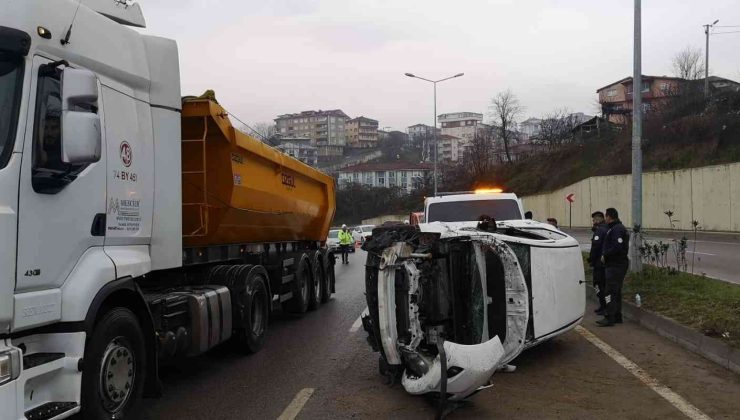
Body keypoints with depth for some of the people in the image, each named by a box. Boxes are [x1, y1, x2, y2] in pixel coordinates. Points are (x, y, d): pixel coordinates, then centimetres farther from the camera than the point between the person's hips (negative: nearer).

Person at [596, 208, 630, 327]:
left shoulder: (617, 229, -16)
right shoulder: (618, 228, 18)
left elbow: (617, 247, -27)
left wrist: (605, 255, -15)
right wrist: (605, 255, 9)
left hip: (615, 265, -11)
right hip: (616, 264, 11)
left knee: (610, 291, -10)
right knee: (616, 291, 15)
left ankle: (609, 318, -10)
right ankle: (617, 316, 22)